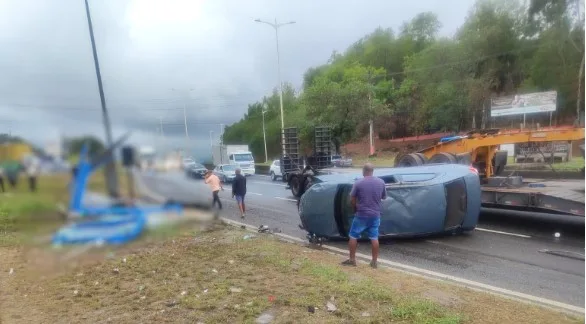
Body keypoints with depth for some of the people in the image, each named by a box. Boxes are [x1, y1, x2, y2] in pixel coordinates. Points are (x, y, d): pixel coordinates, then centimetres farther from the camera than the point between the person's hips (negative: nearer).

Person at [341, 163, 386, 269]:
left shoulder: (358, 183, -13)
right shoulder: (381, 182, -1)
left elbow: (352, 199, -6)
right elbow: (384, 197, 11)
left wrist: (355, 209, 11)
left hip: (361, 215, -4)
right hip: (375, 215, 4)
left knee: (353, 236, 9)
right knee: (374, 238, 11)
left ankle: (352, 259, 14)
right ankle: (374, 262, 17)